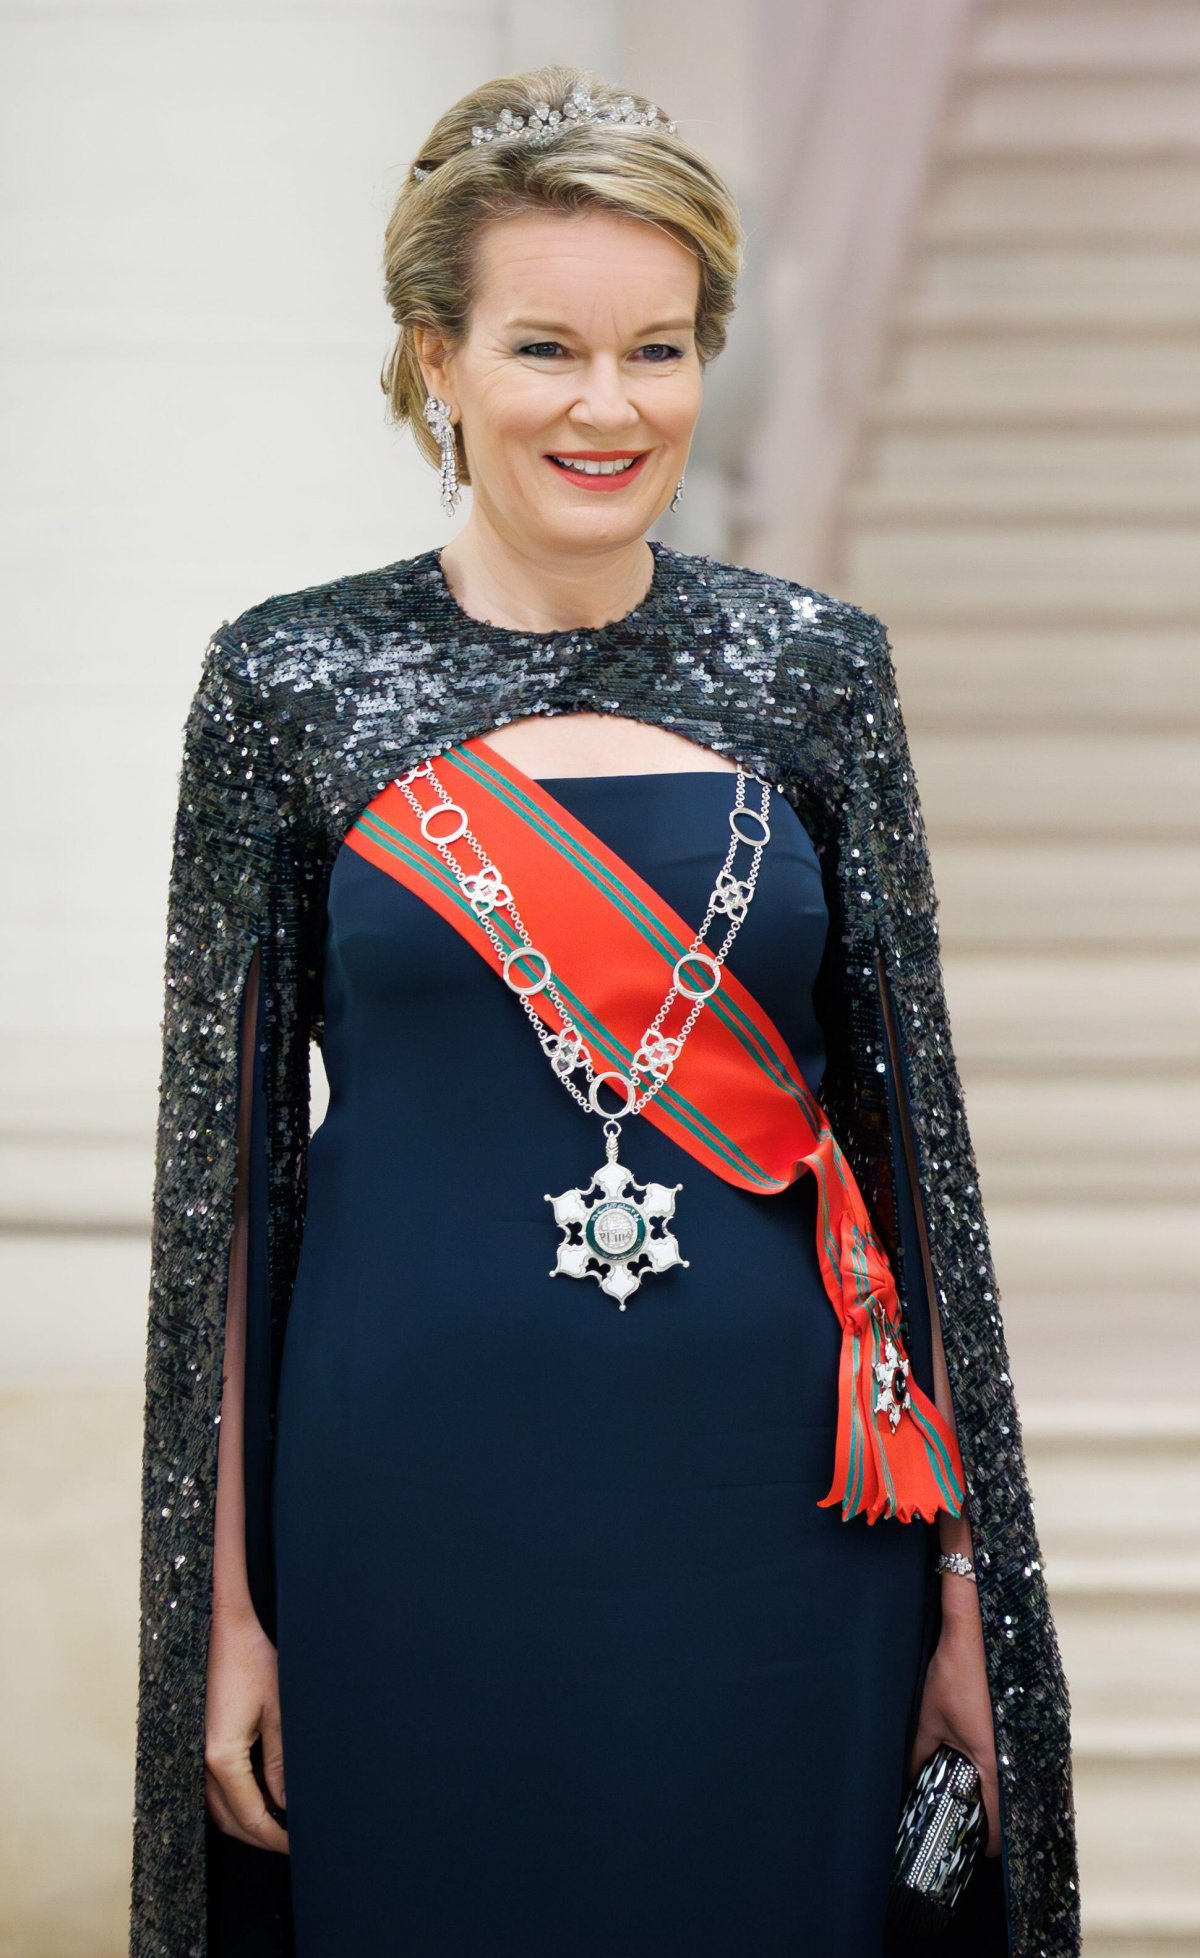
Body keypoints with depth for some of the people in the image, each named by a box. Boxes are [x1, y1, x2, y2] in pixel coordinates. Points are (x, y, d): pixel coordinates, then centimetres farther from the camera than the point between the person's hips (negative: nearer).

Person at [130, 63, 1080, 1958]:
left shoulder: (815, 668, 3)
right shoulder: (290, 685, -1)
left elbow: (907, 1117, 5)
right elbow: (226, 1160, 1)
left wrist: (967, 1578, 3)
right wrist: (223, 1599, -2)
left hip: (774, 1512, 1)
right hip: (420, 1510, -1)